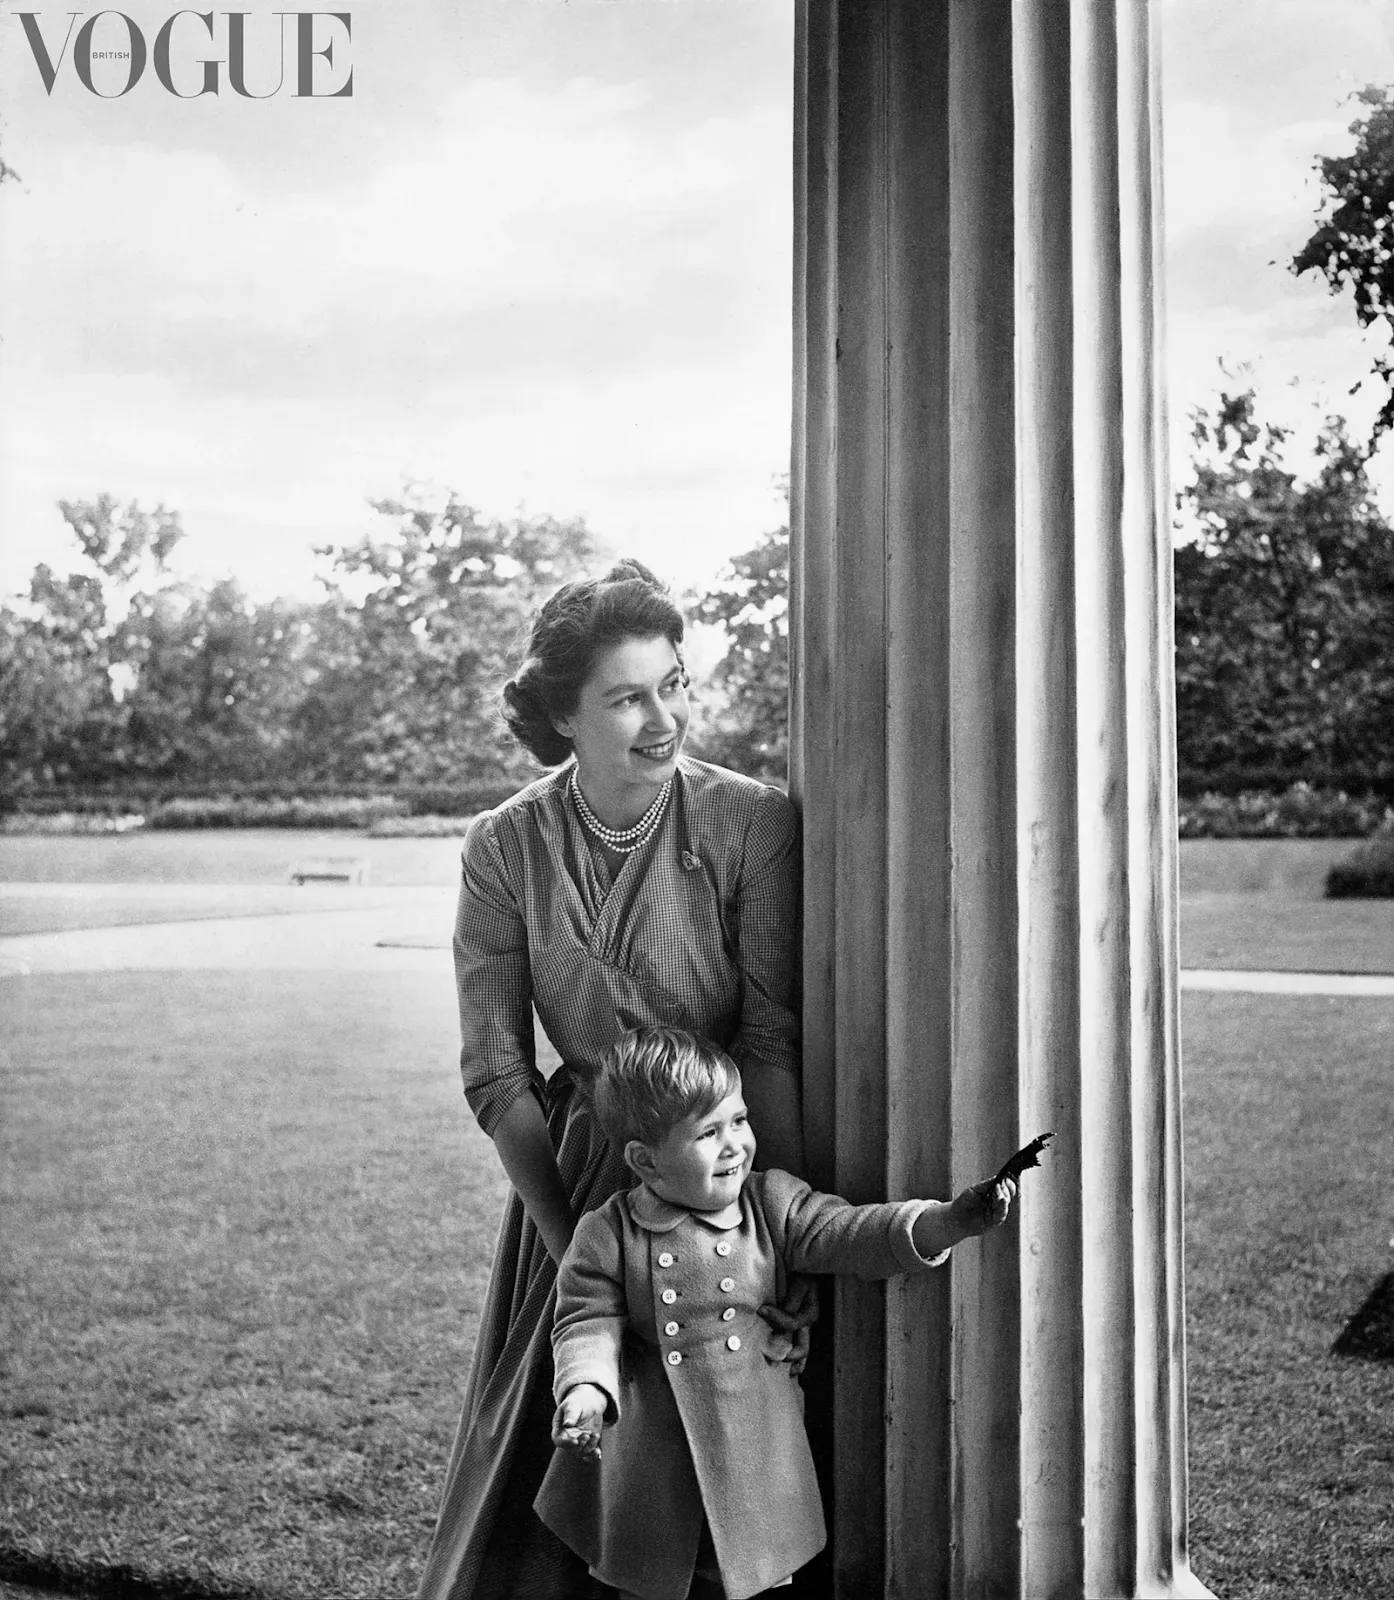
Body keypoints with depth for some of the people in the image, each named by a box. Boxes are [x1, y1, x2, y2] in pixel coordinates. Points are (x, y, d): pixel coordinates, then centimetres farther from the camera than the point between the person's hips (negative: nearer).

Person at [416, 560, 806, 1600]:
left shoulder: (751, 825, -14)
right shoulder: (506, 848, -6)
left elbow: (774, 1044, -16)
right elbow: (496, 1072, -6)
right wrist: (571, 1241, -12)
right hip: (577, 1175, 2)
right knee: (545, 1471, 12)